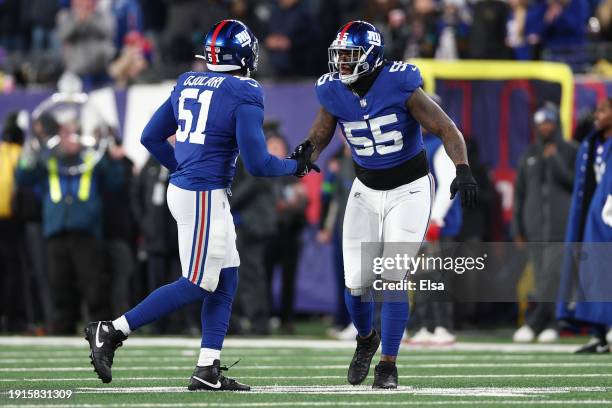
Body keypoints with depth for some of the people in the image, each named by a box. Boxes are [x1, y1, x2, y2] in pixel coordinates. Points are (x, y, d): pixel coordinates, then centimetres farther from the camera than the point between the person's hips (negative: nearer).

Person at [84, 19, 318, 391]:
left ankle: (208, 371, 11)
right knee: (197, 285, -1)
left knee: (226, 278, 13)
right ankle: (112, 332, -4)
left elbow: (151, 137, 15)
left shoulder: (188, 84, 10)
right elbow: (257, 163, -14)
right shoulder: (245, 95, -12)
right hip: (205, 196, -8)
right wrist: (296, 166, 3)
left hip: (182, 188, 9)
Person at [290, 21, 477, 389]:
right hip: (367, 190, 4)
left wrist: (463, 170, -33)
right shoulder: (334, 92, -8)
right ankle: (366, 339, 31)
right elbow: (321, 134, 5)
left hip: (410, 190, -4)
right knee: (356, 282, 0)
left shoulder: (400, 85, -21)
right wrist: (308, 150, -19)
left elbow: (447, 129, -18)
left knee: (393, 278, -12)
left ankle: (388, 364, 0)